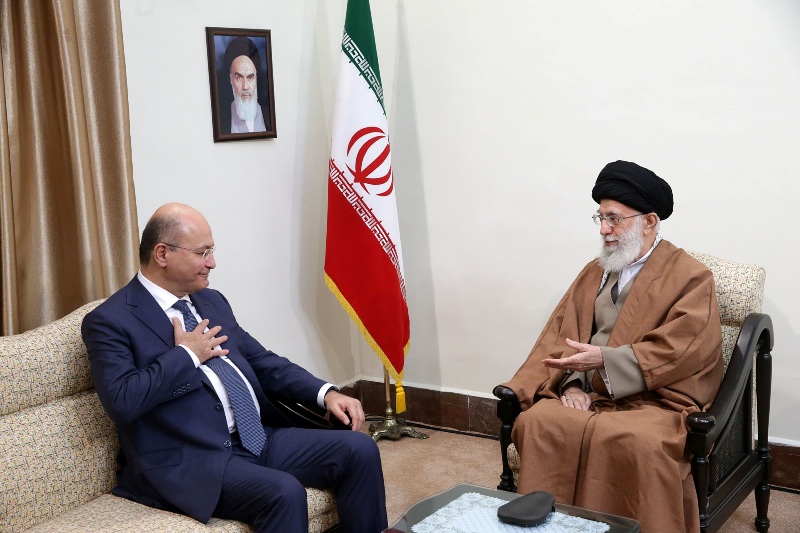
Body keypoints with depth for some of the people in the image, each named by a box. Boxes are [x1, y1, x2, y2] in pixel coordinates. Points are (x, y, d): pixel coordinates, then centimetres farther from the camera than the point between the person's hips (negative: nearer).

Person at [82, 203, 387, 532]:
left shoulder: (212, 301, 16)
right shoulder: (110, 320, -6)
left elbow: (262, 362, 17)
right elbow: (122, 401, -20)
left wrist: (325, 394, 3)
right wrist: (186, 355, -10)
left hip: (260, 438, 7)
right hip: (191, 461, -7)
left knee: (359, 449, -10)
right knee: (284, 492, -32)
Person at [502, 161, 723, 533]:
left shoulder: (690, 277, -1)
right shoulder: (594, 272, 17)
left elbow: (681, 350, -12)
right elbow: (562, 334, 11)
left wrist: (604, 359, -18)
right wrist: (571, 382, -9)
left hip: (655, 399, -4)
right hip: (589, 395, 5)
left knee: (639, 443, -37)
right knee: (537, 421, -24)